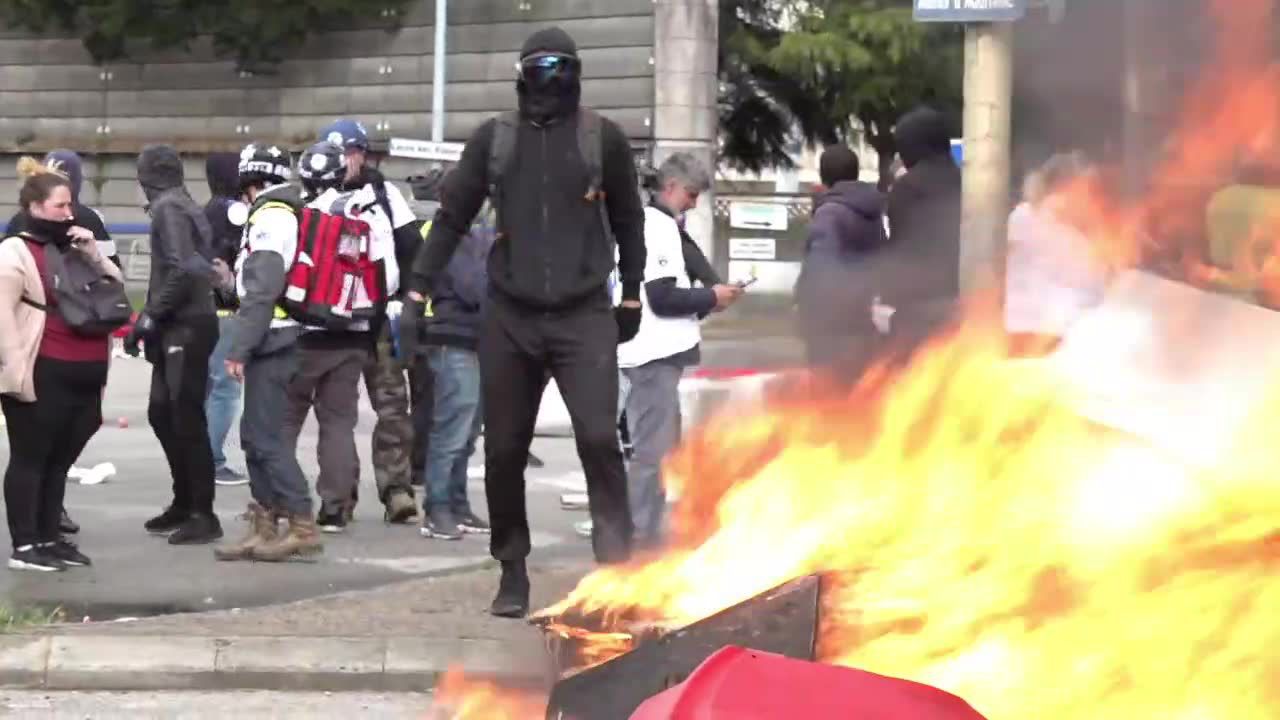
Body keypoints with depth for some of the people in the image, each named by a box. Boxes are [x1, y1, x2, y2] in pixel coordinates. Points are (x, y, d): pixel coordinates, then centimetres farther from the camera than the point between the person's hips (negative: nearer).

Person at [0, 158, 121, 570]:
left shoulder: (74, 250, 18)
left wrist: (93, 254, 3)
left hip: (83, 374, 8)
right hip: (42, 375, -8)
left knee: (60, 461, 13)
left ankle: (49, 538, 21)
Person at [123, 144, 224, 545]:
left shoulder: (169, 209, -12)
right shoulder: (183, 207, 16)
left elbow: (182, 271, -22)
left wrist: (149, 317, -17)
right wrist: (151, 318, 13)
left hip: (186, 328, -10)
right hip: (178, 328, 10)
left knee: (187, 420, -7)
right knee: (162, 413, 16)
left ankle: (202, 515, -4)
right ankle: (184, 504, 25)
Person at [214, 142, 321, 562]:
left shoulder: (269, 217, -12)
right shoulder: (294, 214, 17)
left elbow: (262, 290, -19)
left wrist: (238, 349, -17)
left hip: (271, 341, -10)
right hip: (285, 339, 10)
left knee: (265, 437, -9)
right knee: (256, 435, 13)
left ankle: (302, 527, -10)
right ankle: (264, 528, 16)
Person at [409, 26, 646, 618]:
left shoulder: (603, 138, 2)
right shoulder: (493, 138, 4)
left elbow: (627, 219, 12)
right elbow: (452, 216, 9)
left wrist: (631, 294, 16)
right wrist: (418, 290, 4)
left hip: (583, 315, -2)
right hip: (508, 317, 2)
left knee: (598, 437, -16)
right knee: (504, 450, 5)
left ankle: (616, 568, -11)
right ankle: (513, 572, 18)